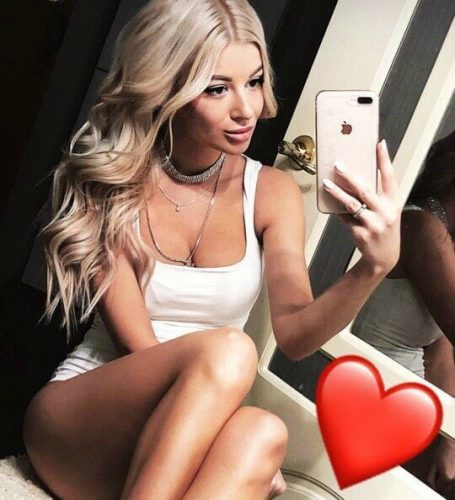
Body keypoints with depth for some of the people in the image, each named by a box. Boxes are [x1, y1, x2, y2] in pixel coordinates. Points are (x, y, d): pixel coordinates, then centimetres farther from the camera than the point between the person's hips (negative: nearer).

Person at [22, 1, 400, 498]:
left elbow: (295, 334, -10)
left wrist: (374, 266, -29)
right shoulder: (107, 181, -6)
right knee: (226, 351, -33)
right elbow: (135, 345, -12)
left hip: (179, 449, 3)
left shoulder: (271, 192, 2)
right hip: (75, 419, -2)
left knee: (261, 434, -34)